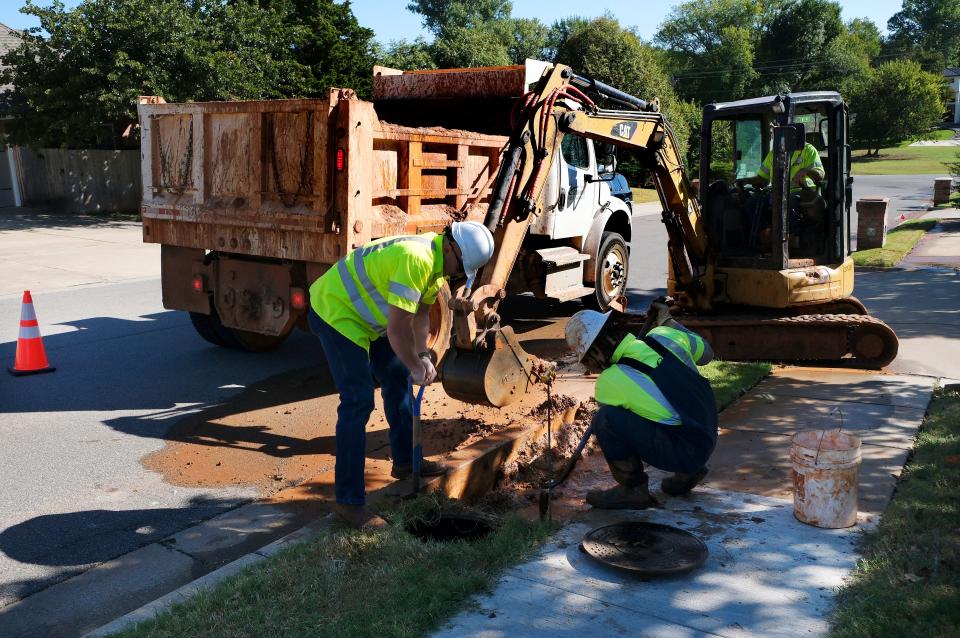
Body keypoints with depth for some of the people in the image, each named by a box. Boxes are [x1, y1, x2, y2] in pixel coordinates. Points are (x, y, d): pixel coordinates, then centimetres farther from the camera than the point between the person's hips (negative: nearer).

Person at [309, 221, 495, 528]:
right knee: (358, 402, -14)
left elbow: (420, 313, 12)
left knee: (398, 379, 18)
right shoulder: (416, 260, -32)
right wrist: (416, 367, -17)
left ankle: (404, 462, 35)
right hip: (336, 312, -11)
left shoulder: (437, 261, 2)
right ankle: (348, 500, -7)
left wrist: (422, 356, 3)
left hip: (363, 314, 11)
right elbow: (398, 328, -31)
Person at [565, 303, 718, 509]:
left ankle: (633, 489, 1)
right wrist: (667, 321, 26)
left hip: (682, 451, -7)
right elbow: (706, 353, 17)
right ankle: (688, 472, 26)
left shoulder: (608, 383, -16)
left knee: (605, 420, -15)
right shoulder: (665, 336, -3)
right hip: (708, 440, 8)